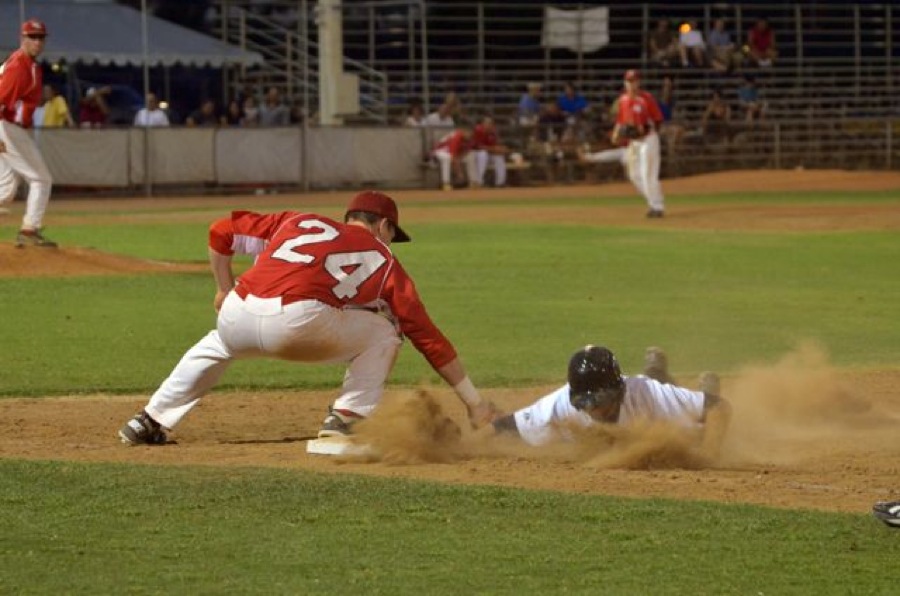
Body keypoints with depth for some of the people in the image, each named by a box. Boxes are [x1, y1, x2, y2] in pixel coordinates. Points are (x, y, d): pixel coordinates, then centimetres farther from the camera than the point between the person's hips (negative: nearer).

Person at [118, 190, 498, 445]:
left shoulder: (300, 222, 30)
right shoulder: (382, 259, 23)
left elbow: (221, 231, 24)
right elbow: (427, 337, 20)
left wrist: (225, 290, 36)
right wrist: (474, 402, 22)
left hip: (237, 318, 4)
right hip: (300, 326, -4)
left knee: (217, 344, 39)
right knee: (383, 330, 21)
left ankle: (149, 423, 33)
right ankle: (345, 419, 7)